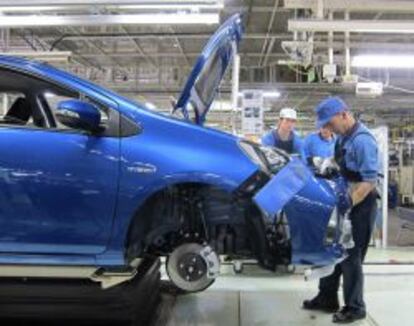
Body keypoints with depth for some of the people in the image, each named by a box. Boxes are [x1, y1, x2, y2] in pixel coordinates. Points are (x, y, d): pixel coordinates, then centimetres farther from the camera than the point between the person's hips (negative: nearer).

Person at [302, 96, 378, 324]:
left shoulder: (362, 140, -22)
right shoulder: (342, 137, 6)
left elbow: (370, 180, -26)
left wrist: (351, 201, -36)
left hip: (359, 206, -9)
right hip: (343, 202, 9)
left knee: (350, 256, 1)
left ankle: (355, 308, 16)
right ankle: (327, 299, 28)